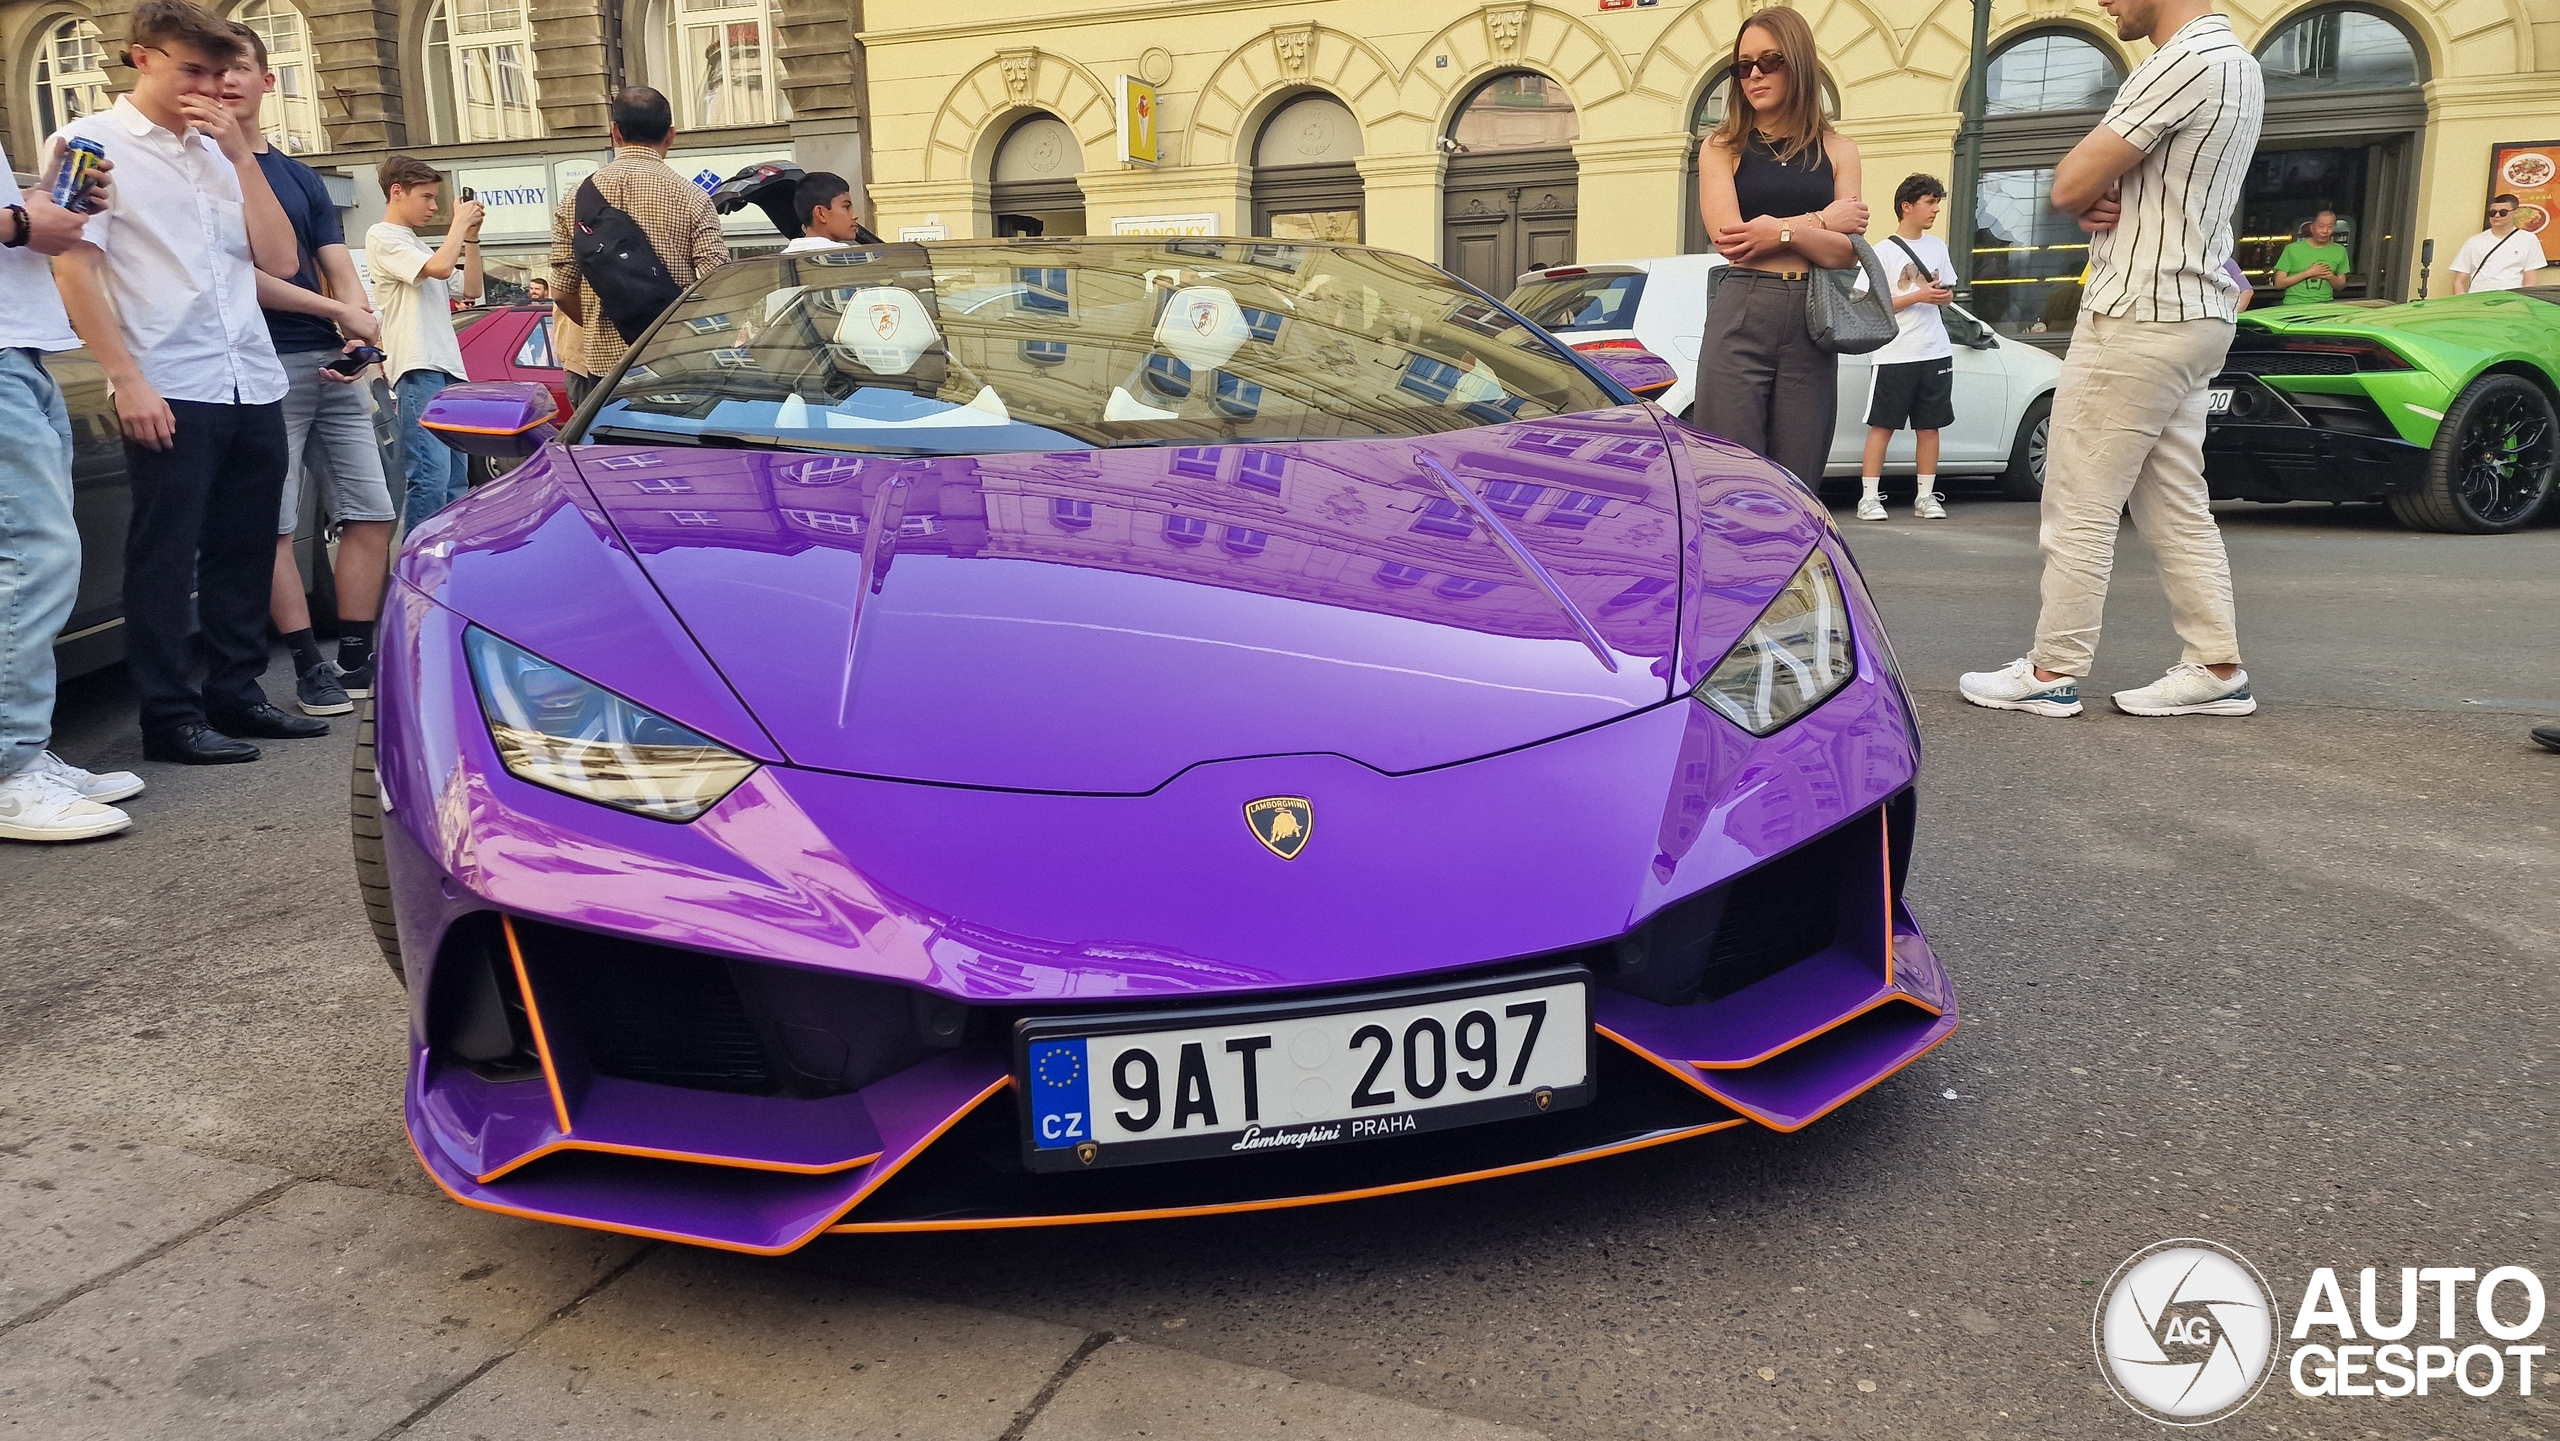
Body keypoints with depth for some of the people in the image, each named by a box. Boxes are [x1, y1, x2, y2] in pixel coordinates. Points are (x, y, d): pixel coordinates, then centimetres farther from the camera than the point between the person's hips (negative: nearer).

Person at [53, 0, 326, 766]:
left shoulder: (217, 151, 17)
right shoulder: (92, 142, 0)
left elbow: (279, 259, 9)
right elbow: (74, 269, -7)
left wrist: (241, 154, 1)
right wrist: (127, 379, -14)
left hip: (254, 386, 6)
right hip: (169, 390, -6)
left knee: (244, 551, 10)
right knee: (164, 557, -1)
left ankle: (235, 694, 21)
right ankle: (171, 717, 4)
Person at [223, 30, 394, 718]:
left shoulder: (302, 176, 20)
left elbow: (340, 270, 13)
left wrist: (359, 338, -7)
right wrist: (339, 311, -9)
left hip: (333, 365, 6)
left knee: (371, 512, 4)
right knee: (275, 527, -4)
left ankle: (357, 660, 10)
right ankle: (310, 667, -1)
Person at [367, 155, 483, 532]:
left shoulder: (419, 246, 25)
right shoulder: (383, 237, -2)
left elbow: (470, 290, 22)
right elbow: (439, 267, -17)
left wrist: (471, 237, 14)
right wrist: (460, 223, -3)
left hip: (448, 370, 10)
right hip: (418, 371, -10)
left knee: (455, 479, 9)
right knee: (431, 477, -19)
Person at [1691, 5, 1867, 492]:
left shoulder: (1837, 150, 14)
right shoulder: (1723, 148, 10)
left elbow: (1847, 253, 2)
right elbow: (1729, 239, -7)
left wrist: (1782, 230, -12)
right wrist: (1820, 221, -1)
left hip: (1812, 325, 2)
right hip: (1739, 321, -2)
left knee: (1797, 488, 1)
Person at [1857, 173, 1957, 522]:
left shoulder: (1937, 247, 14)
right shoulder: (1883, 252, -4)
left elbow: (1948, 293, 22)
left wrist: (1944, 294, -2)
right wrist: (1919, 296, -15)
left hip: (1935, 352, 5)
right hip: (1894, 355, -5)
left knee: (1929, 426, 6)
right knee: (1882, 426, -3)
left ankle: (1925, 497, 12)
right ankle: (1869, 497, -2)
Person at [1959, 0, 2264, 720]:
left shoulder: (2186, 61, -16)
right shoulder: (2234, 62, 17)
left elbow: (2068, 185, -17)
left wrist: (2087, 196, 5)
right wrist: (2100, 203, -3)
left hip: (2137, 320, -10)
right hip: (2191, 317, 10)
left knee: (2080, 509, -3)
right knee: (2178, 510, 11)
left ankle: (2051, 673, 4)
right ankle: (2217, 669, 14)